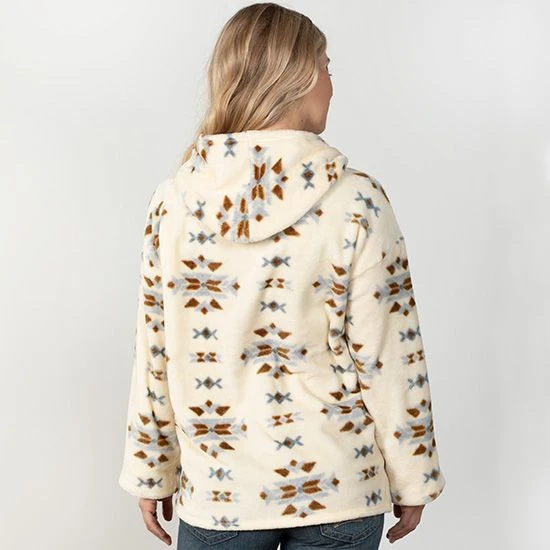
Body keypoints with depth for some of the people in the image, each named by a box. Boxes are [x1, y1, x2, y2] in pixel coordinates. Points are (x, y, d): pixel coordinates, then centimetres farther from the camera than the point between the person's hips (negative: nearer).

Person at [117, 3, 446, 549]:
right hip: (337, 491, -1)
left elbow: (154, 355, -1)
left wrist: (151, 474, 11)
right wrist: (411, 481, 3)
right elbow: (389, 359, -10)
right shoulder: (357, 201, -12)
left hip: (216, 492, 2)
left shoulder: (173, 200, -6)